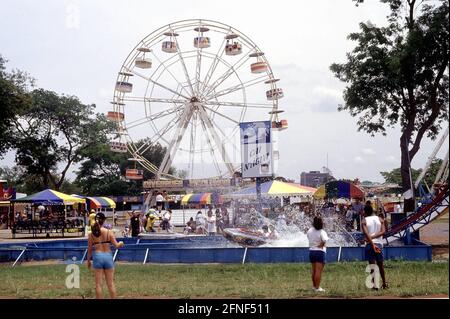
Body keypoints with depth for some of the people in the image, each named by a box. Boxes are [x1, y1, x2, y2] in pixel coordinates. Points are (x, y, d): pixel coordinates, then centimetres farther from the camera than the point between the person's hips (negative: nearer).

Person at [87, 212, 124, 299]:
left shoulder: (91, 234, -2)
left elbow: (89, 249, 2)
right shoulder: (109, 232, -5)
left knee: (98, 284, 7)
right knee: (110, 283, 10)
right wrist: (121, 243, 16)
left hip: (97, 257, 0)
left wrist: (88, 261, 14)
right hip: (108, 256, 0)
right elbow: (116, 245, -6)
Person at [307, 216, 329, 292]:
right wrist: (321, 245, -11)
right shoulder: (322, 232, -16)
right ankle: (317, 288, -2)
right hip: (320, 252, -6)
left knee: (314, 270, 18)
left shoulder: (310, 231, 1)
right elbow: (324, 241, -28)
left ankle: (314, 286, 29)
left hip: (311, 251, 6)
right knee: (319, 271, -3)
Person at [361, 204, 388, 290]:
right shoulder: (380, 220, 9)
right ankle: (384, 284, 24)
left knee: (372, 265, 1)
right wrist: (373, 237, -7)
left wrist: (372, 244, -19)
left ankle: (375, 285, -3)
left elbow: (366, 233, -15)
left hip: (369, 244, -3)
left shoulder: (364, 221, -1)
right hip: (379, 243, 3)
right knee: (381, 265, 17)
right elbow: (383, 231, -5)